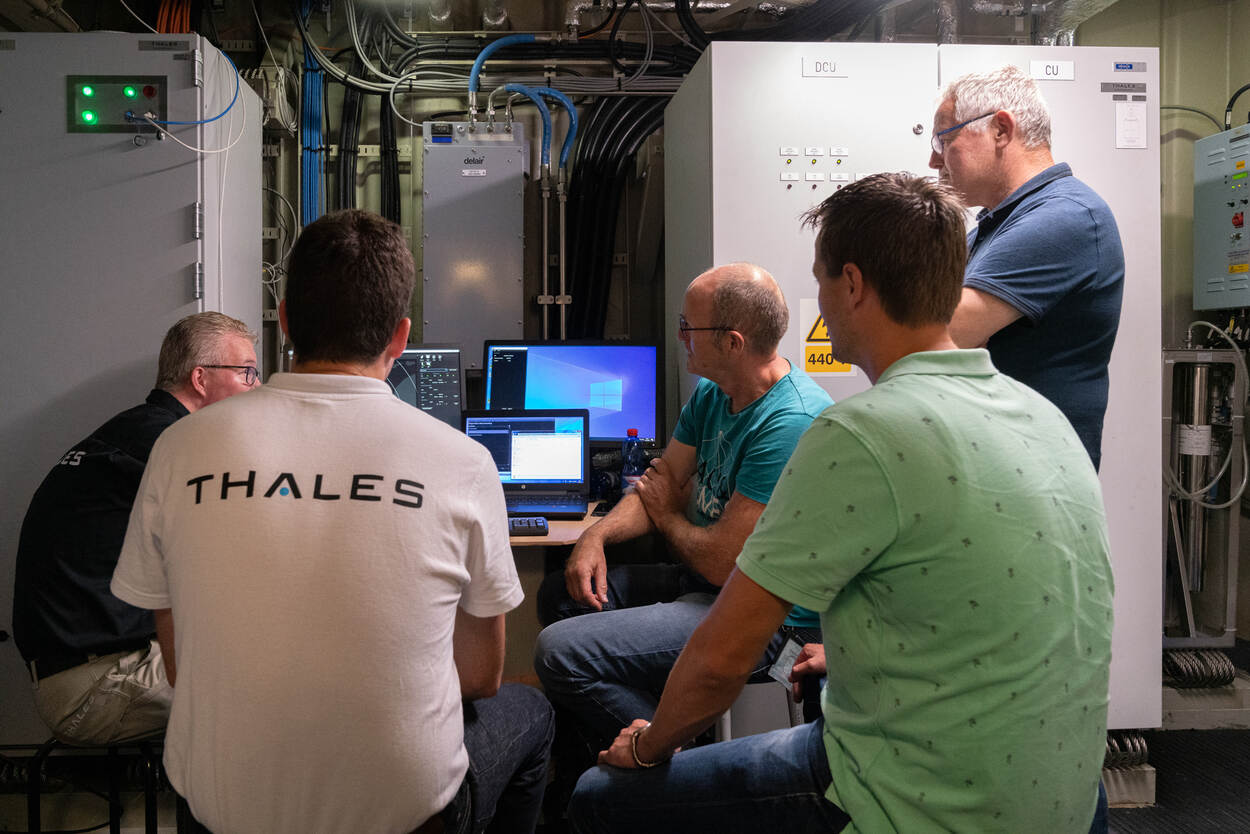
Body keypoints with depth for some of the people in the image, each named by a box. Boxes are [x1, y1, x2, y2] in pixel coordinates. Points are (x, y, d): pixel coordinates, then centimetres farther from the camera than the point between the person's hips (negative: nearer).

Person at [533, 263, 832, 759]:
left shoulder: (791, 422, -27)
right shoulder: (712, 393, 4)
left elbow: (723, 563, -26)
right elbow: (664, 479, 11)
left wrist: (667, 517, -5)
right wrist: (597, 536, -7)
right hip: (703, 582, 10)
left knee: (560, 652, -18)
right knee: (560, 594, 14)